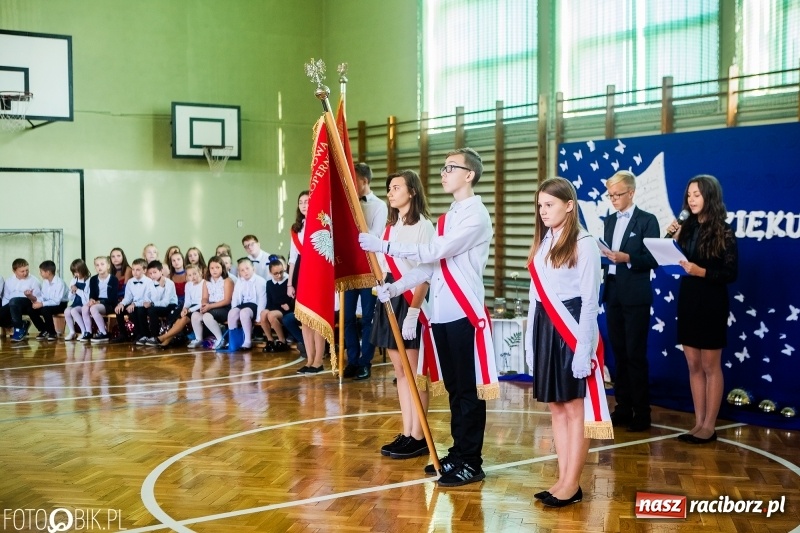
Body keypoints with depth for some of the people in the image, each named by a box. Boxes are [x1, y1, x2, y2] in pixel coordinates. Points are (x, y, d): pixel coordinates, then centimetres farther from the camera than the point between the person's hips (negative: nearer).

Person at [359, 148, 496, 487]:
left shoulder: (476, 216, -11)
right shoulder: (448, 217, 17)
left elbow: (434, 252, -20)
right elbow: (430, 265, 12)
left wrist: (383, 246, -19)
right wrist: (394, 287, 0)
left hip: (465, 315, -9)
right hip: (441, 315, 9)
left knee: (469, 390, 0)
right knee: (454, 388, 15)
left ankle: (470, 463, 9)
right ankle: (457, 453, 26)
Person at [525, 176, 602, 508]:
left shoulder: (584, 244, -9)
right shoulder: (543, 243, 13)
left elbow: (589, 300, -11)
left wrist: (583, 347, -15)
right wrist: (531, 337, 11)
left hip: (571, 331, -7)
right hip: (545, 330, 7)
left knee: (574, 407, 1)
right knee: (556, 406, 10)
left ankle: (572, 485, 8)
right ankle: (562, 479, 18)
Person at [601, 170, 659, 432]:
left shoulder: (647, 220, -4)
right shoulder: (609, 221, 14)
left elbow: (653, 259, -10)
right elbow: (607, 255, 14)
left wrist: (627, 258, -23)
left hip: (635, 296, -6)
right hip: (612, 293, 6)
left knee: (635, 354, -1)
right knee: (619, 353, 10)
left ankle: (641, 413, 8)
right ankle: (623, 408, 18)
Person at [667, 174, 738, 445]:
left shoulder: (723, 232, -8)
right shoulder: (688, 227, 7)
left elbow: (731, 273, -11)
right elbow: (680, 262, 5)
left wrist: (702, 272, -24)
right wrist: (675, 239, -6)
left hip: (711, 303, -6)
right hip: (687, 300, 6)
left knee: (710, 366, 3)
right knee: (693, 365, 9)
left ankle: (709, 426, 10)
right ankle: (699, 423, 16)